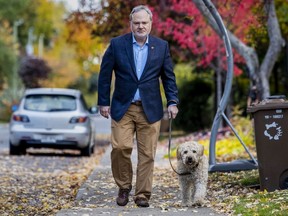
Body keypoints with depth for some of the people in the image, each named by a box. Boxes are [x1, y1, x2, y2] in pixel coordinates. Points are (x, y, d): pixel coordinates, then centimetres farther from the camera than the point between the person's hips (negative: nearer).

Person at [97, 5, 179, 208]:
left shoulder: (162, 46, 4)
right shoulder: (117, 44, 0)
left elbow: (168, 76, 8)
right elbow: (105, 75, 2)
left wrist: (172, 102, -1)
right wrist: (103, 102, 0)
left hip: (150, 109, 1)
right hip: (122, 107, -1)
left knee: (147, 154, 0)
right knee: (120, 147, -10)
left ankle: (143, 195, 10)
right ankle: (124, 188, 11)